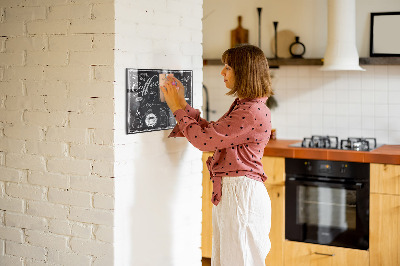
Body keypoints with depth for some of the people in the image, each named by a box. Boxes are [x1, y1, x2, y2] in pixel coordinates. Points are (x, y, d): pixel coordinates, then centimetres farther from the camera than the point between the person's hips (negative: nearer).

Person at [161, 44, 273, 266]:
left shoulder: (253, 112, -20)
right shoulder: (242, 106, 13)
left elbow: (204, 139, -19)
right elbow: (210, 132, 16)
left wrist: (178, 108, -8)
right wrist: (182, 104, 13)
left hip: (242, 193, -10)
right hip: (228, 192, 10)